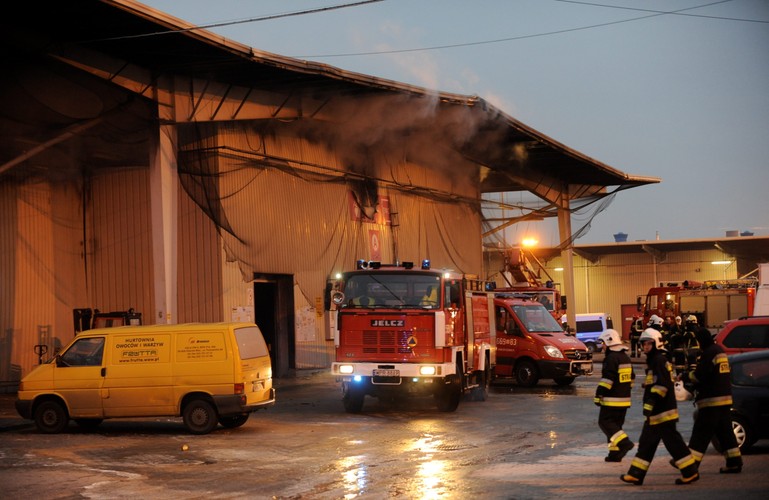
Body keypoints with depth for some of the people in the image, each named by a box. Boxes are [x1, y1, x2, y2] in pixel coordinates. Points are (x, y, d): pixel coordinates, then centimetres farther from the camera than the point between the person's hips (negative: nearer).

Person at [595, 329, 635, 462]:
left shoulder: (611, 358, -15)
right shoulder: (626, 357, 15)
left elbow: (607, 379, -21)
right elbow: (631, 377, 22)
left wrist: (599, 395, -18)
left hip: (612, 399, -9)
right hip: (624, 399, 9)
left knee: (605, 422, -4)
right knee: (616, 424, 13)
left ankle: (624, 442, -17)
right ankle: (615, 453, 11)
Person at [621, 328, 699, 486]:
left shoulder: (659, 361, -14)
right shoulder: (653, 361, 18)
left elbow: (661, 385, -23)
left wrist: (650, 403, -25)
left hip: (662, 413, -11)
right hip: (656, 413, 11)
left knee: (673, 442, -6)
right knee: (646, 443, 11)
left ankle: (690, 472, 0)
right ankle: (636, 475, 14)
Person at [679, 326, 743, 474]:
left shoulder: (709, 353, -15)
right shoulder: (719, 350, 16)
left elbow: (699, 375, -20)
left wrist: (684, 376, -3)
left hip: (711, 400, -10)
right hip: (725, 397, 10)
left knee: (701, 432, -9)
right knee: (725, 431, 14)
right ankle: (734, 462, 15)